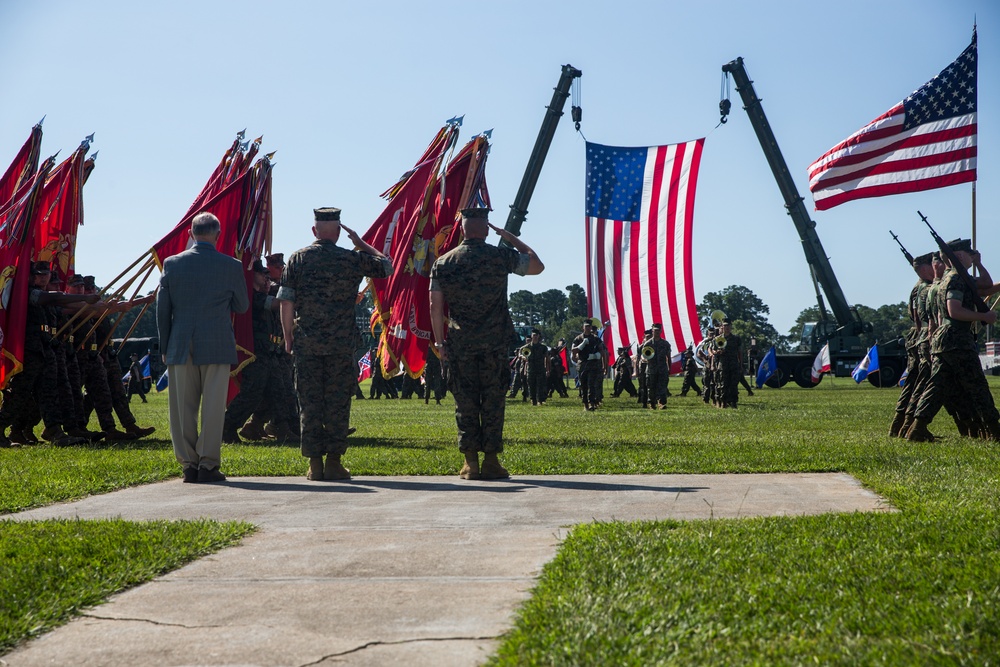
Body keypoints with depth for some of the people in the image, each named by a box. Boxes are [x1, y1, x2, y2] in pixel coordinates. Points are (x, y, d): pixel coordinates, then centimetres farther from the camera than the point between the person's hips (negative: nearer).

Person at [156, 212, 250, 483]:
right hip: (217, 347, -2)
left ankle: (189, 464, 9)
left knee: (183, 408, 7)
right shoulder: (231, 266, -3)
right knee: (213, 407, 2)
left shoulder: (172, 264, 2)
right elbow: (242, 306, 7)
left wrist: (165, 347, 11)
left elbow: (162, 309, 4)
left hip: (181, 347, 2)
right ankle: (208, 464, 1)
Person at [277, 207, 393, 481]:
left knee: (309, 402, 5)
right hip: (341, 344, -1)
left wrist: (288, 338, 7)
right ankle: (334, 461, 3)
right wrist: (360, 243, 20)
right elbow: (387, 266, 15)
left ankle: (314, 464, 5)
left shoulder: (297, 259, 2)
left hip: (306, 343, 1)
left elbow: (286, 302, 0)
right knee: (338, 402, 4)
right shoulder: (352, 259, 0)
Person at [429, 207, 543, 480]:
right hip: (495, 343, -1)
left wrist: (440, 342, 8)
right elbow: (537, 265, 13)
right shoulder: (502, 257, -3)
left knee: (465, 401, 6)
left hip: (459, 344, 1)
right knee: (493, 401, 4)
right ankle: (491, 461, 4)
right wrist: (510, 237, 17)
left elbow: (435, 307, 1)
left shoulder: (443, 263, 2)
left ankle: (470, 462, 4)